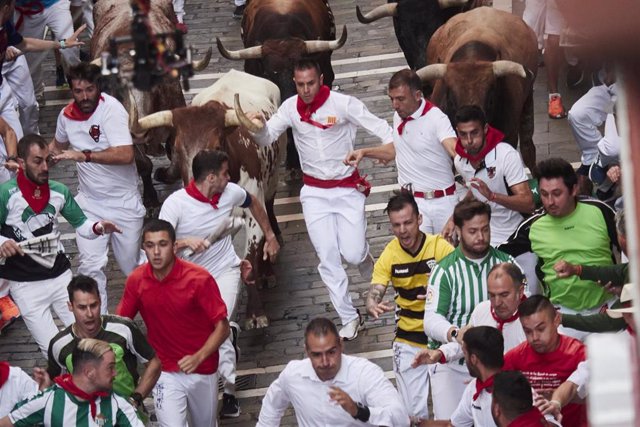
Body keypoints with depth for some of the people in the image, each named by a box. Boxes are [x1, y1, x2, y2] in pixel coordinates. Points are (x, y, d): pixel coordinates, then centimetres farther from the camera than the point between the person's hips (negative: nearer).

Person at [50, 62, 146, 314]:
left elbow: (126, 154, -33)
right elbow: (58, 145, 23)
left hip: (124, 202, -4)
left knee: (130, 266, 9)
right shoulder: (67, 114, -1)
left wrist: (84, 155, -35)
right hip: (90, 203, 4)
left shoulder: (111, 109, -20)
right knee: (90, 266, -9)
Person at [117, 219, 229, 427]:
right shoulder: (136, 280, -9)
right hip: (164, 373, 1)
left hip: (202, 371, 0)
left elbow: (222, 327, -16)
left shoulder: (199, 279, -19)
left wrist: (198, 357, -31)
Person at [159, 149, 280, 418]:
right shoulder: (175, 204, -20)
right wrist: (185, 242, -42)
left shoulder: (231, 192, -8)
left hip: (225, 270, 0)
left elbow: (253, 203, 17)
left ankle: (229, 390, -10)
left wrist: (270, 236, 22)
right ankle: (229, 332, 33)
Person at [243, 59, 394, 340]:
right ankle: (350, 319, 10)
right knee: (328, 259, -1)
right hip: (314, 192, 3)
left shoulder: (343, 104, -13)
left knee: (353, 254, -10)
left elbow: (380, 128, -10)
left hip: (348, 188, -3)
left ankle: (371, 272, 29)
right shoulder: (291, 108, -3)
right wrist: (259, 126, -24)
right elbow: (265, 140, -2)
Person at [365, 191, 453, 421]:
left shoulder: (440, 247, -12)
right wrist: (373, 306, -32)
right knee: (414, 414, 0)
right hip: (409, 341, 2)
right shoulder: (389, 256, -4)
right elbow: (375, 293, -7)